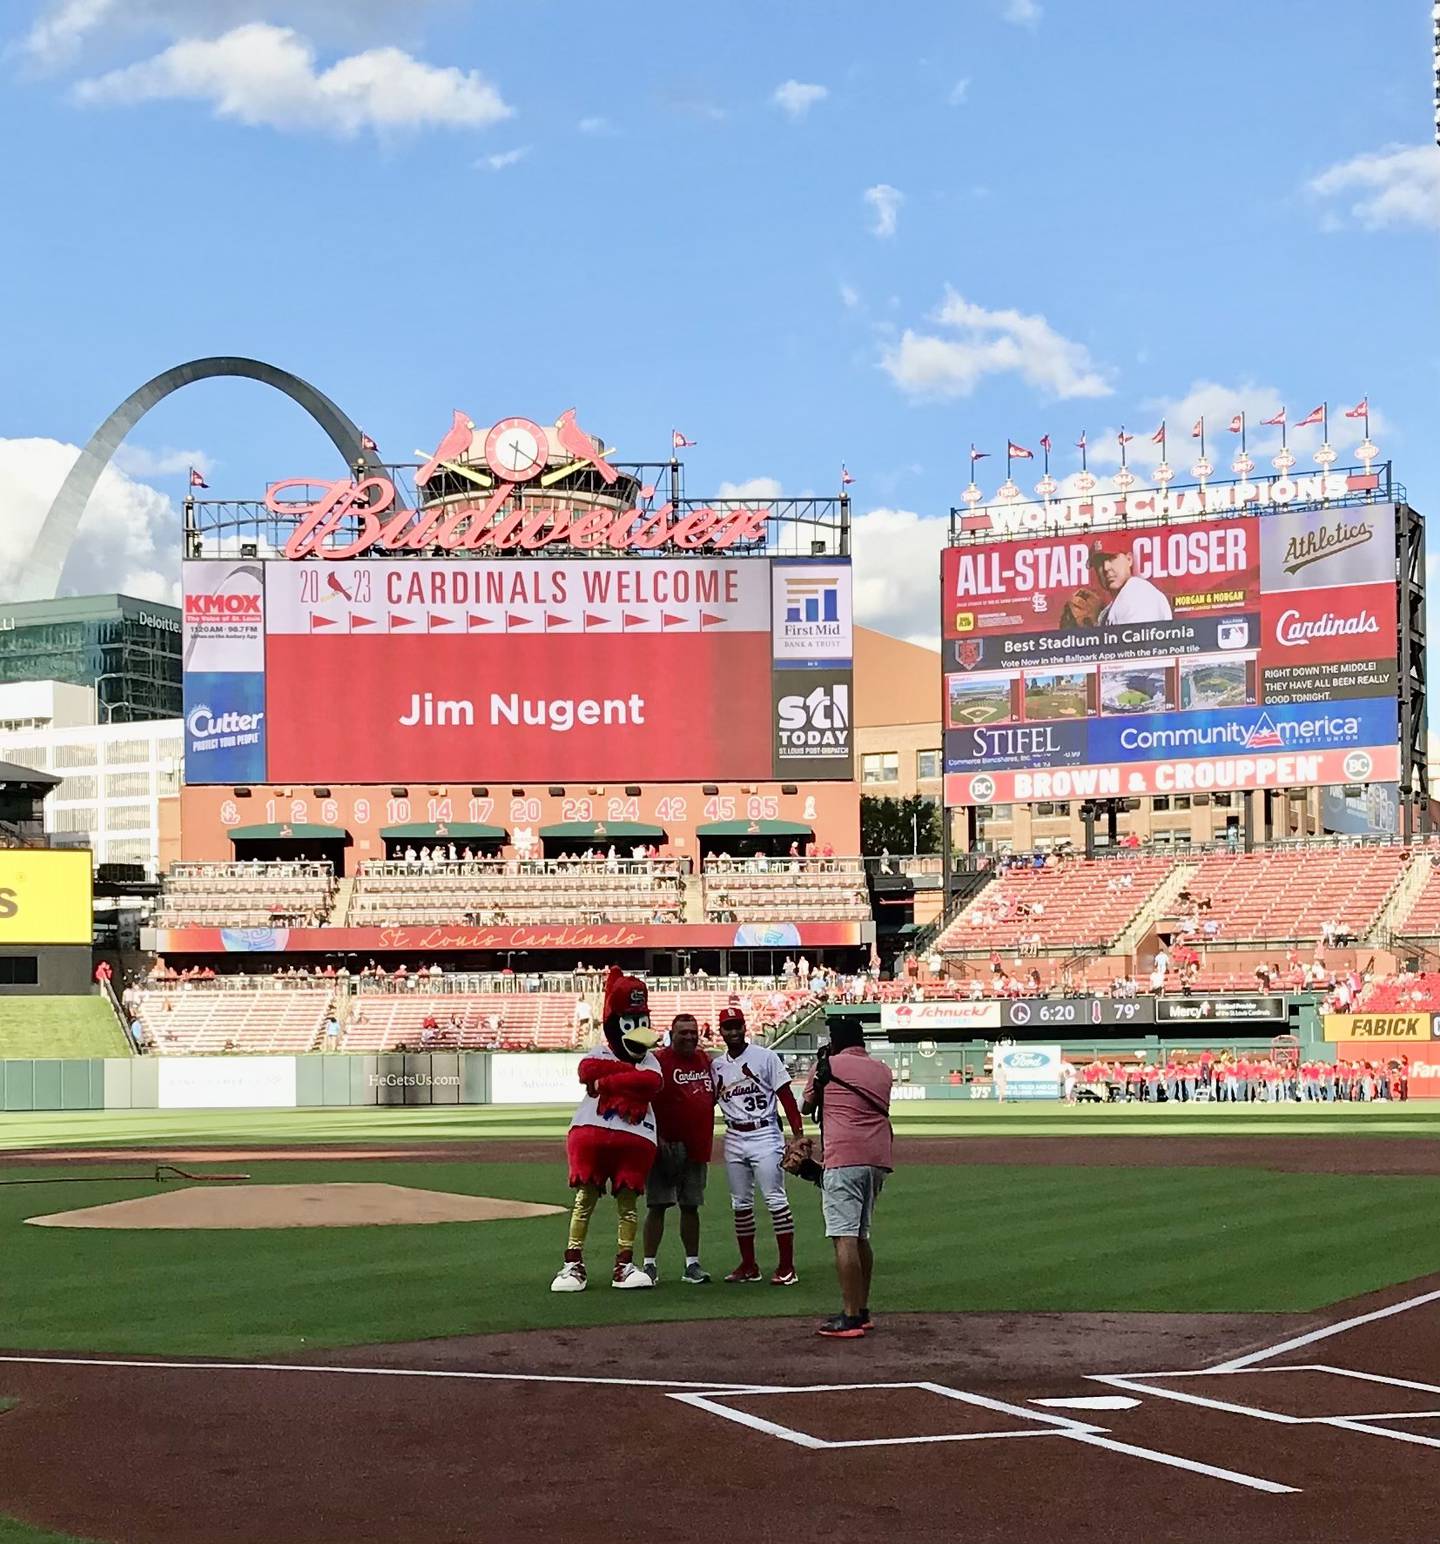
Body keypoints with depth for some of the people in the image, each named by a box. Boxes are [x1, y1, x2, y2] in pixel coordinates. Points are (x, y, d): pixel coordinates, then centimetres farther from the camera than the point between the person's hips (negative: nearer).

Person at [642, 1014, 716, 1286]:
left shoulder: (704, 1060, 12)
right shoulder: (659, 1060, -8)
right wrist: (657, 1138, -18)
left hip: (697, 1148, 6)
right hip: (667, 1146, -6)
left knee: (691, 1206, 11)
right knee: (657, 1205, -3)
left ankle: (692, 1264, 17)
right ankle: (649, 1264, 2)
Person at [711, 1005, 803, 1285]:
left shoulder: (765, 1057, -3)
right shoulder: (716, 1066, 10)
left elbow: (786, 1096, -6)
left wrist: (798, 1134, -13)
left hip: (764, 1135, -5)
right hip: (734, 1138, 5)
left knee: (776, 1200, -8)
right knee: (740, 1204, 9)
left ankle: (787, 1267, -6)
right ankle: (748, 1265, 18)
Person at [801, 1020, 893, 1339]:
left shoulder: (828, 1066, 4)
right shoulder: (883, 1071, 17)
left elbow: (808, 1105, 17)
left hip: (844, 1158, -7)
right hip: (879, 1159, 7)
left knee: (844, 1237, -10)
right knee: (861, 1236, 18)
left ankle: (850, 1318, -15)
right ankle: (862, 1311, 23)